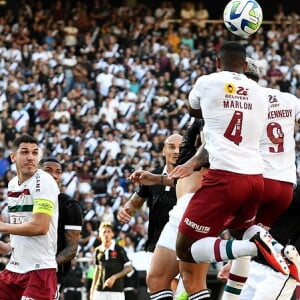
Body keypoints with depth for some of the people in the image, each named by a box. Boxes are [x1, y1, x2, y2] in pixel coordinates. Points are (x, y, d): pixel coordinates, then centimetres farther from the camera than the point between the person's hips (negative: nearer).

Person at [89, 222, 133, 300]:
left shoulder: (119, 249, -3)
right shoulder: (98, 250, 9)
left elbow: (129, 268, -1)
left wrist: (114, 277, -13)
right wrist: (92, 290, 16)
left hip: (116, 291, -3)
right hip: (100, 290, 3)